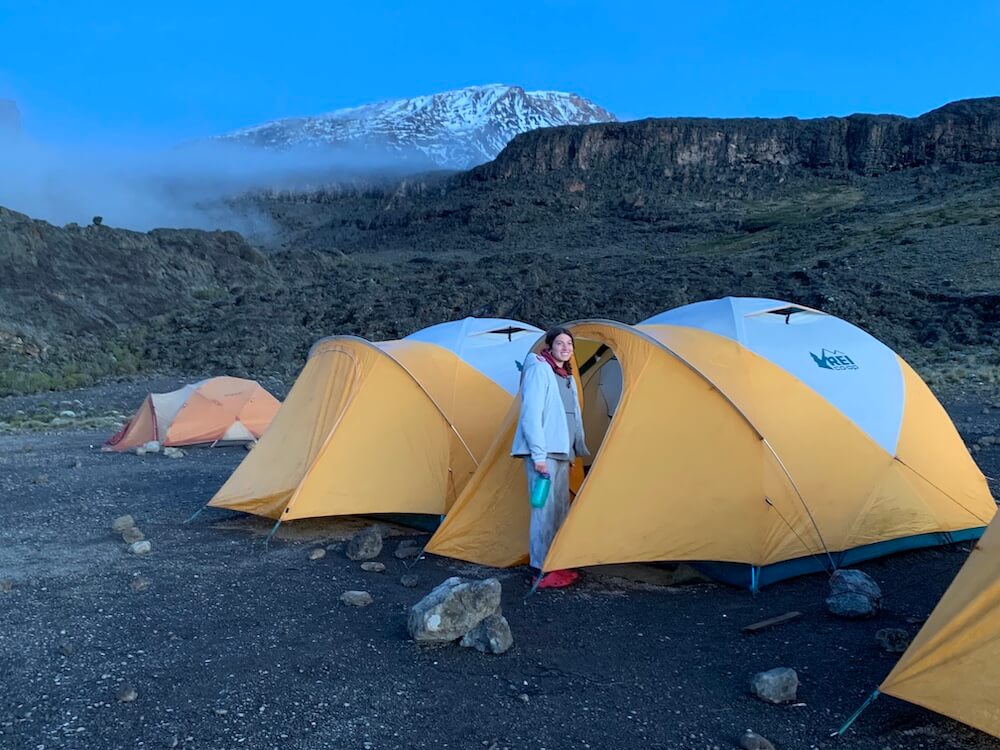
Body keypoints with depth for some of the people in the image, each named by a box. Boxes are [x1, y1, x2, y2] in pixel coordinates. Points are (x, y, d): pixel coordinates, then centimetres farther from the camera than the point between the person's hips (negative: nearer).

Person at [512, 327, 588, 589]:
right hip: (543, 453, -9)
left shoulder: (568, 377, 18)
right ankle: (542, 571, -2)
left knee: (561, 509, 12)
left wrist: (574, 451, 21)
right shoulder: (539, 369, -10)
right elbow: (531, 414, -16)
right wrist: (539, 454, -20)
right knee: (545, 509, -8)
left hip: (561, 452, 9)